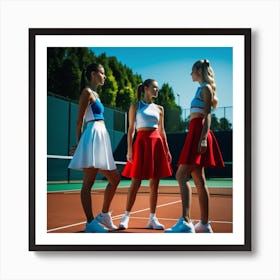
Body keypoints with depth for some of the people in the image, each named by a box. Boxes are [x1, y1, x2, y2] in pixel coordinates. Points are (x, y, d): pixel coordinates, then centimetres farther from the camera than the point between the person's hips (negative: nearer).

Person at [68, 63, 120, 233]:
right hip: (93, 135, -10)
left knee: (115, 179, 10)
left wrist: (80, 144, 15)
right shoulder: (87, 92, -2)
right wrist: (78, 143, -7)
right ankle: (91, 223, -5)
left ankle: (104, 216, 19)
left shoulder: (95, 94, 24)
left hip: (102, 138, 10)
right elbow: (80, 120, -6)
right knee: (88, 182, -7)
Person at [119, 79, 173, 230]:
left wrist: (167, 150, 10)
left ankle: (152, 218, 10)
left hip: (157, 143, 4)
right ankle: (126, 217, 4)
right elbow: (131, 129, 0)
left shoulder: (159, 109, 15)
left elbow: (162, 131, 16)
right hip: (141, 142, -4)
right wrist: (129, 149, -9)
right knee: (136, 182, -5)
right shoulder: (135, 106, 4)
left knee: (154, 183, 3)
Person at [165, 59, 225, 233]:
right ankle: (204, 224, 12)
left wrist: (203, 138, -25)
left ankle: (186, 222, -25)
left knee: (182, 176, -18)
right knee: (199, 181, 8)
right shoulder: (202, 89, 24)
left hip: (199, 133, -10)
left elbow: (207, 115, -14)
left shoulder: (206, 88, -3)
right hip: (195, 133, 10)